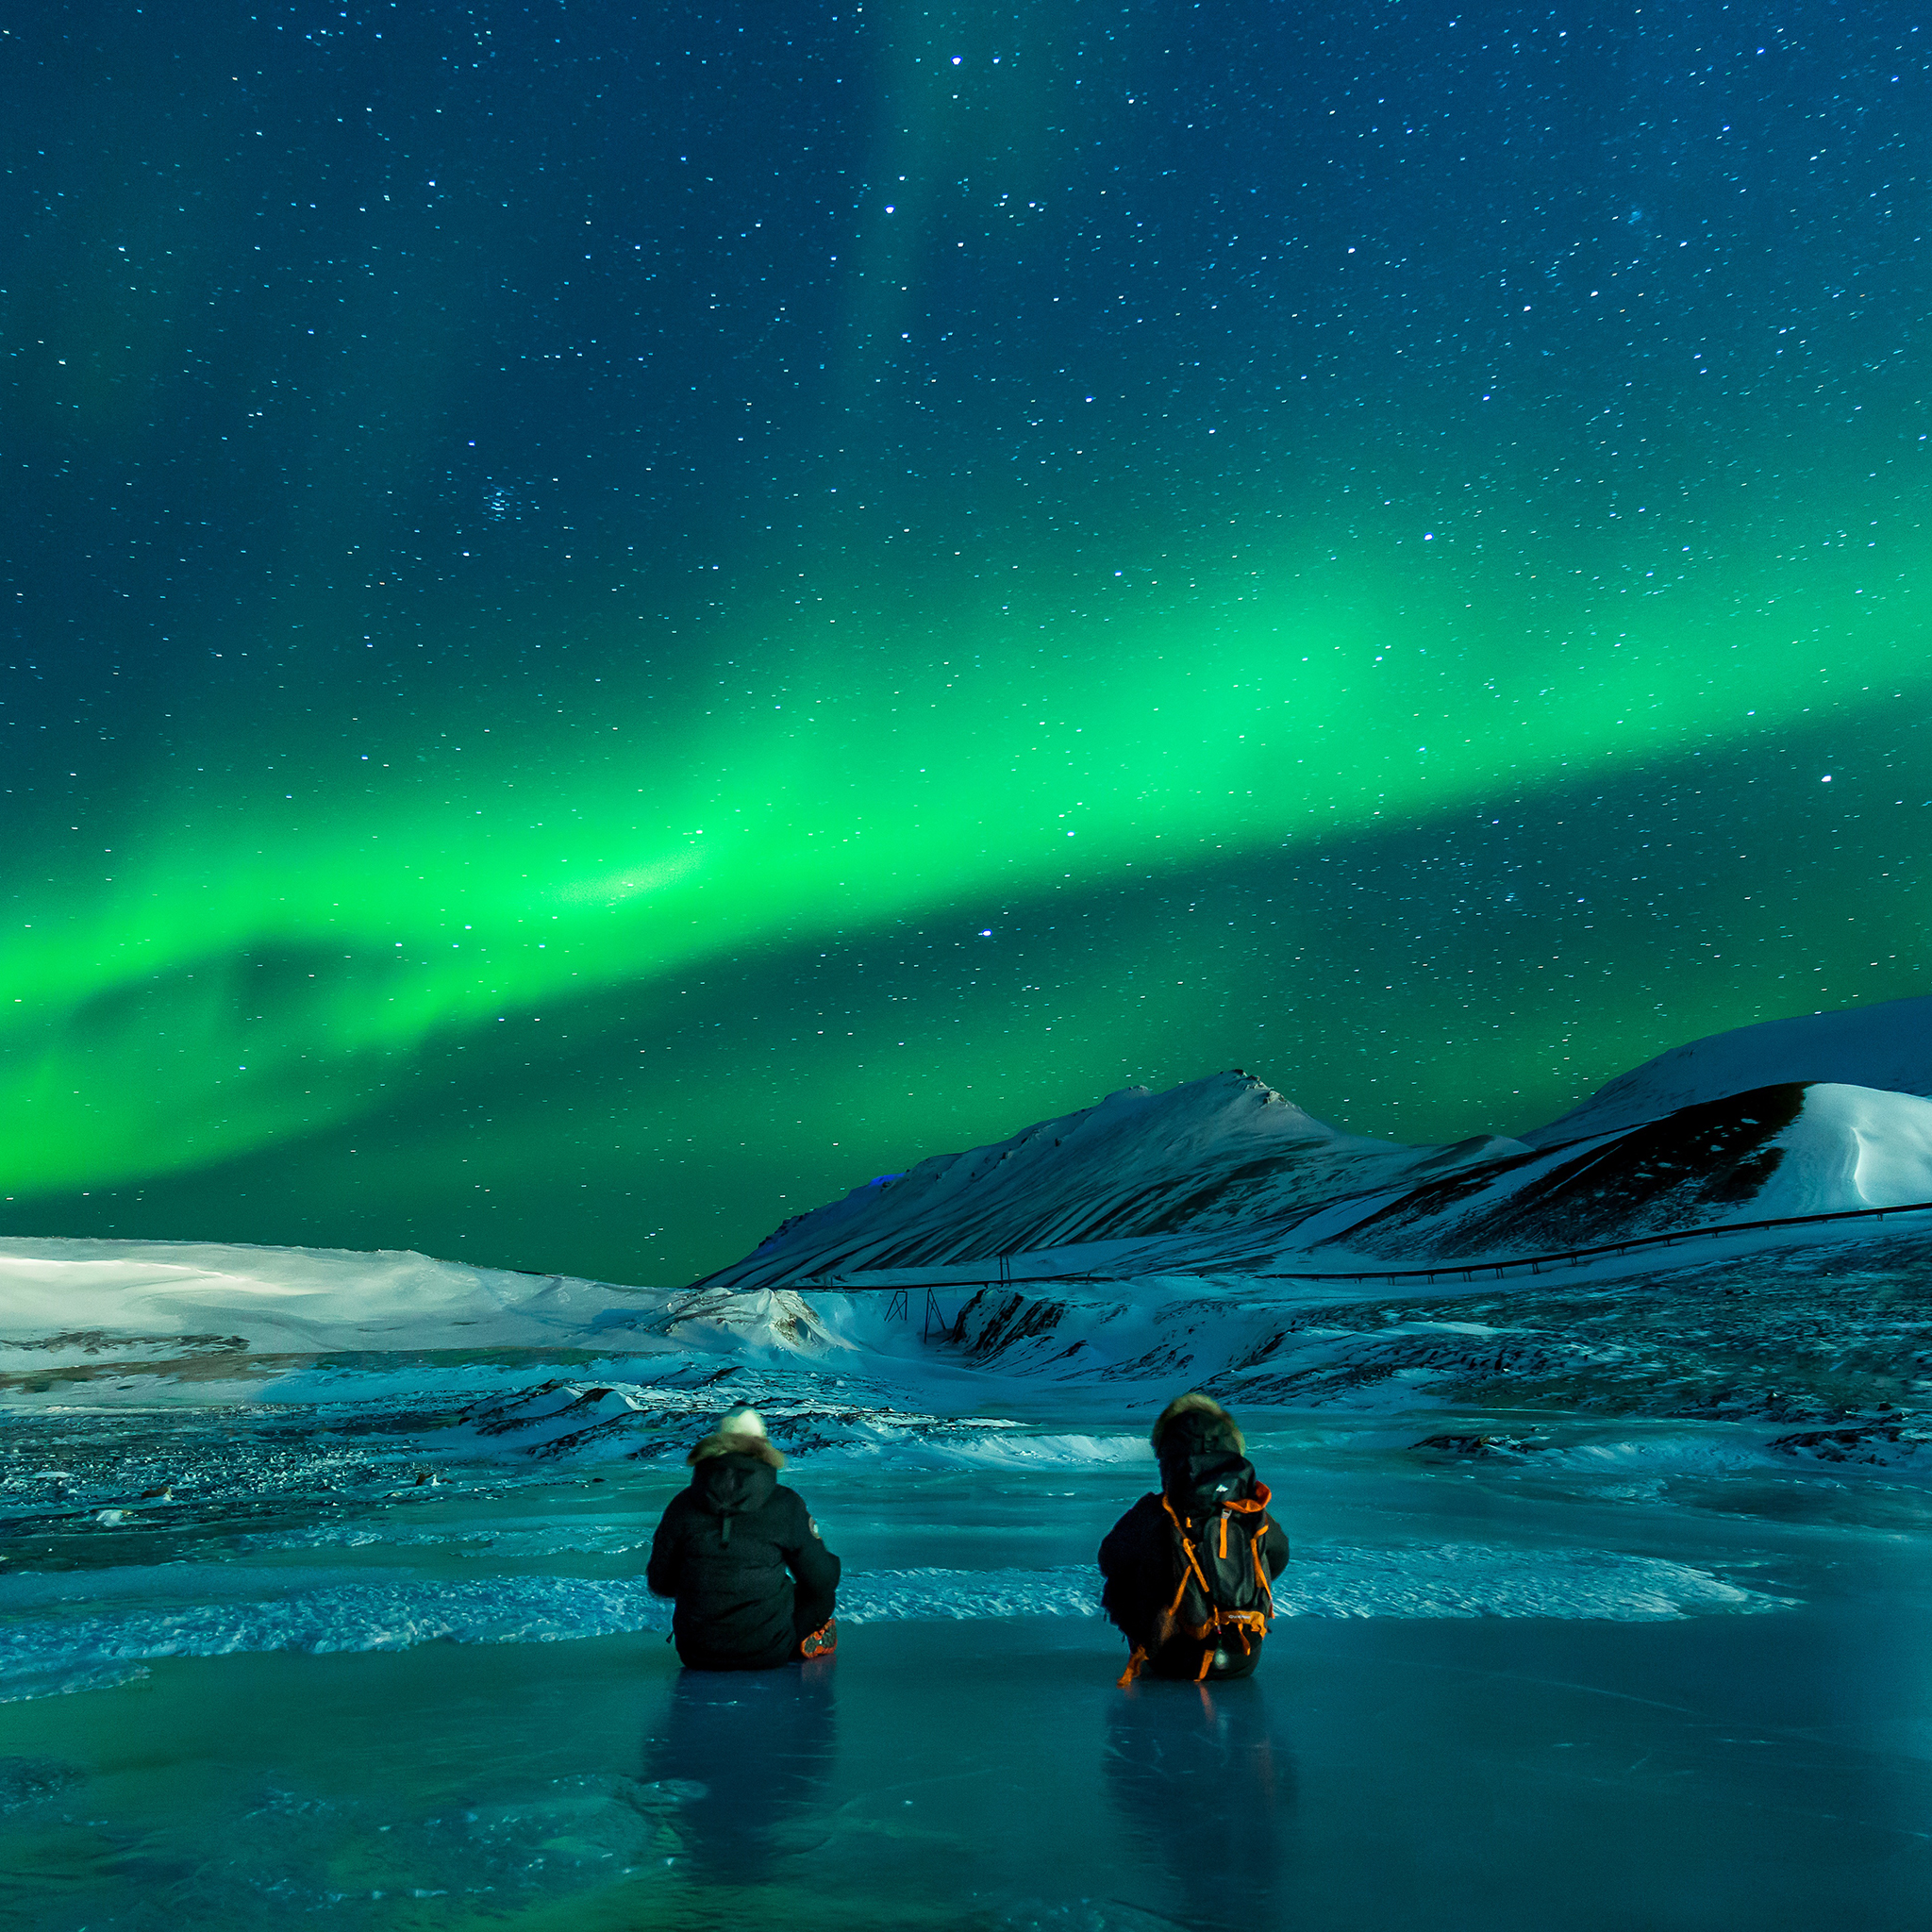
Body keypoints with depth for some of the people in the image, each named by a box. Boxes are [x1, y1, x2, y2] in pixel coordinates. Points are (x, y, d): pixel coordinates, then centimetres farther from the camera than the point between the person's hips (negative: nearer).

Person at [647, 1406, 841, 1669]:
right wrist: (832, 1564, 24)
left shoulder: (683, 1504, -3)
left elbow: (660, 1583, 6)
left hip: (697, 1656, 2)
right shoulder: (786, 1504, -7)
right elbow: (821, 1580, 0)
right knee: (823, 1595, 23)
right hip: (768, 1655, -2)